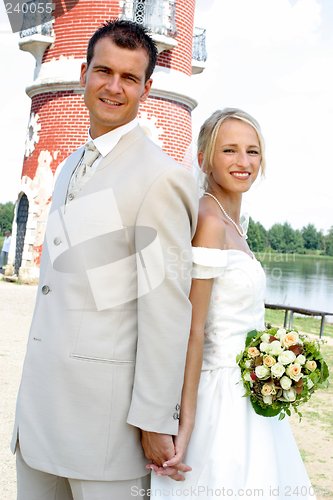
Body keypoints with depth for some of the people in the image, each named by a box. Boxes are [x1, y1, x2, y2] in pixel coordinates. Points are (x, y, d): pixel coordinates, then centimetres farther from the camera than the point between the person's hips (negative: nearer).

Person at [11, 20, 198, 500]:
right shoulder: (69, 170, 15)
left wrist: (156, 420, -16)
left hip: (107, 400, -8)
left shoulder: (160, 176, -12)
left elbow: (167, 306, -16)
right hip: (41, 393, 8)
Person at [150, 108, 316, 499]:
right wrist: (186, 423, -22)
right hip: (222, 393, -9)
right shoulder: (209, 221, -18)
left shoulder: (232, 224, 10)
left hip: (247, 390, 9)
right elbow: (191, 329, -21)